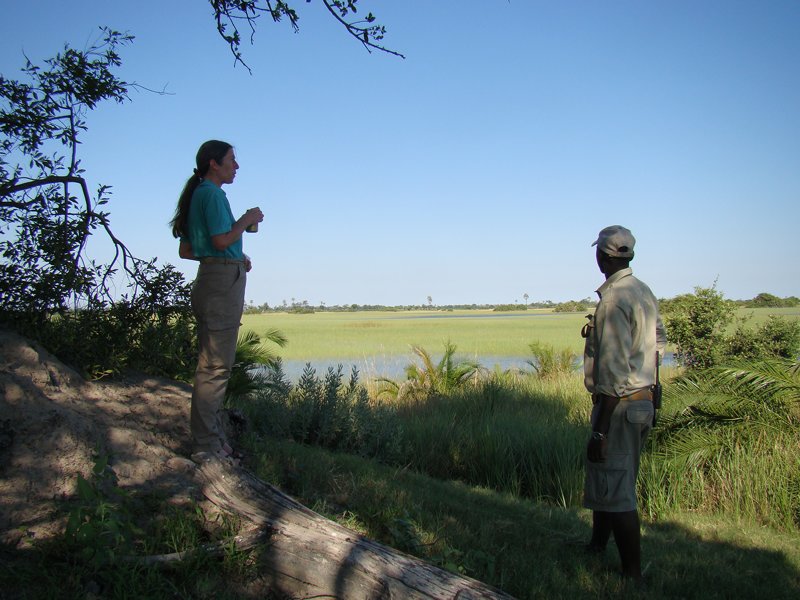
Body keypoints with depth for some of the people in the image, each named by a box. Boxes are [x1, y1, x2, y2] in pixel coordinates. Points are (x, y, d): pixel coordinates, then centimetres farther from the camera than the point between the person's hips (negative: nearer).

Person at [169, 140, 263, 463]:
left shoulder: (198, 195, 20)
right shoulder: (212, 193, -8)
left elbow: (185, 250, 21)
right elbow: (222, 240, -19)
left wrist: (234, 257, 19)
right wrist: (248, 219, -3)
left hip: (210, 279, 11)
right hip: (223, 280, -11)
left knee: (213, 363, 13)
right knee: (215, 364, -9)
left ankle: (212, 438, 19)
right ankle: (206, 443, -5)